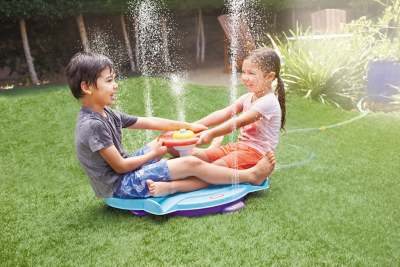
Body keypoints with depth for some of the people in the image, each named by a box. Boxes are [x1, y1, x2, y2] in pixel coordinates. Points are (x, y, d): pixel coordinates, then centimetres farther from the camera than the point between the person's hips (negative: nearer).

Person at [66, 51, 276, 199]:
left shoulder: (107, 114, 4)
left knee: (167, 138, 15)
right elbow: (120, 166, -21)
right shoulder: (92, 125, -24)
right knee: (191, 164, -12)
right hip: (119, 187, -10)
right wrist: (154, 154, -7)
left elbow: (149, 122, 9)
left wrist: (188, 126, 10)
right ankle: (250, 176, -1)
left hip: (125, 173, 10)